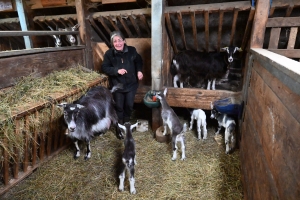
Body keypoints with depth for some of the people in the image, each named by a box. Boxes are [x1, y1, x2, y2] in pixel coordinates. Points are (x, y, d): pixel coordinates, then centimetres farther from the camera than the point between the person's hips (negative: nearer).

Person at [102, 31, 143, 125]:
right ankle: (120, 124, 34)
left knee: (129, 105, 14)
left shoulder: (132, 50, -8)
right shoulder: (109, 53, -12)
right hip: (117, 85, -1)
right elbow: (104, 68, -8)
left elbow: (138, 61, 9)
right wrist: (117, 70, -23)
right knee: (119, 106, 11)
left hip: (131, 84, 2)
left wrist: (139, 71, -9)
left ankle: (127, 123, 41)